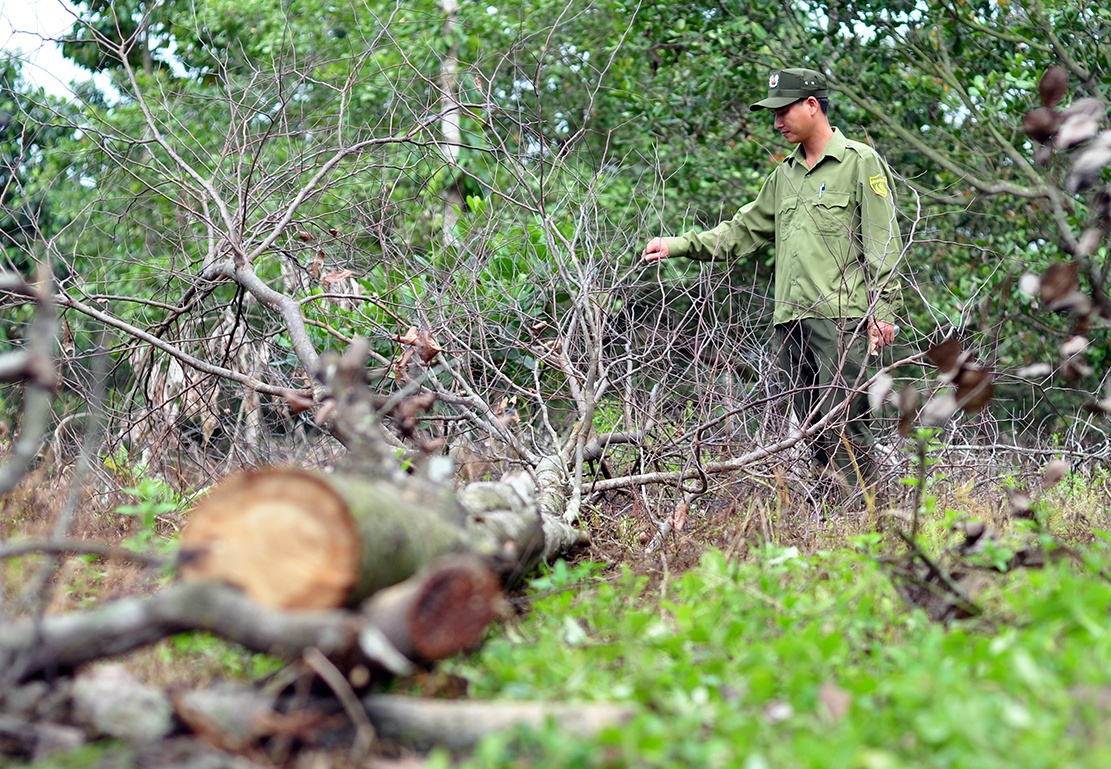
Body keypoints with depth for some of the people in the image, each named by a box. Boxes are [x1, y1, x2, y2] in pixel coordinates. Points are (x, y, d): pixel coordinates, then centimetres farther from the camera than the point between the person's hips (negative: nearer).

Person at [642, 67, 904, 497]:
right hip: (791, 319, 7)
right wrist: (679, 245, 13)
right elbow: (743, 231, 24)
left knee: (843, 427, -12)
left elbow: (882, 242, -4)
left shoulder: (860, 162, 2)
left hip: (842, 316, -7)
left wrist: (883, 308, -12)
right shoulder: (785, 175, 23)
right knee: (812, 430, 5)